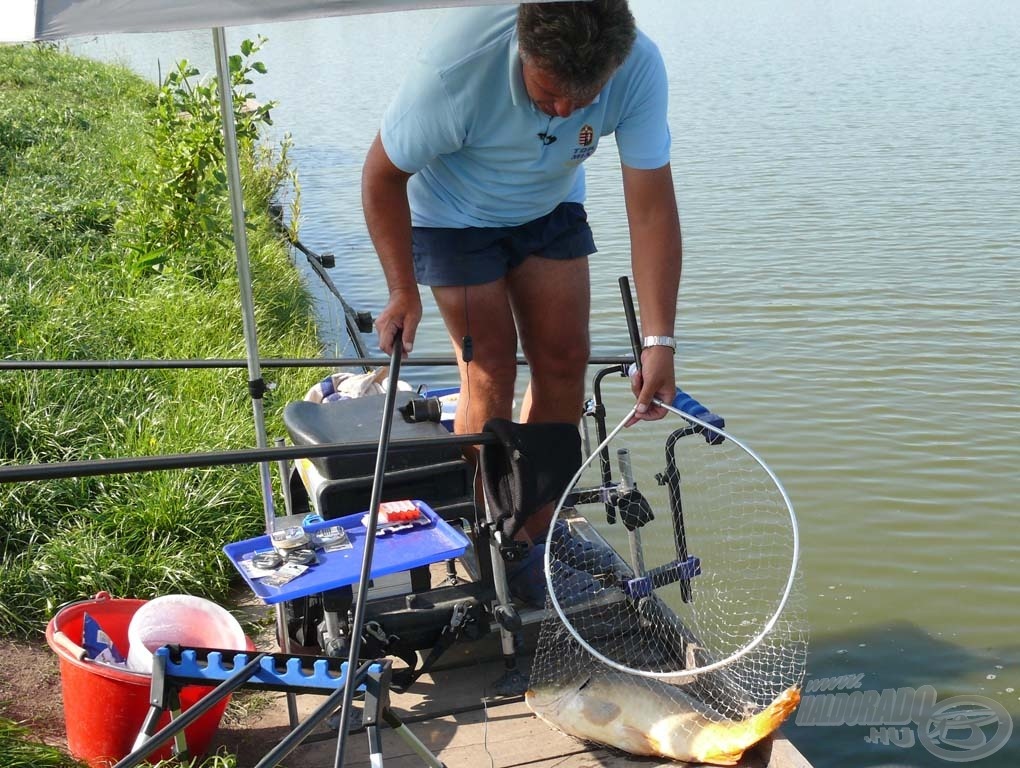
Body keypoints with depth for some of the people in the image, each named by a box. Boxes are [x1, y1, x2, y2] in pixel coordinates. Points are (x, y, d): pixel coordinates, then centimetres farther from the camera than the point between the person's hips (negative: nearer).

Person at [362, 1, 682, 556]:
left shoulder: (639, 69, -30)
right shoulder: (457, 66, -39)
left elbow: (652, 210, -26)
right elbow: (383, 175, -22)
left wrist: (659, 341, -31)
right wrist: (403, 292, -23)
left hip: (549, 208, 4)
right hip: (454, 213, -3)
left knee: (565, 360, 1)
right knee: (490, 374, -8)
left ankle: (538, 530, 19)